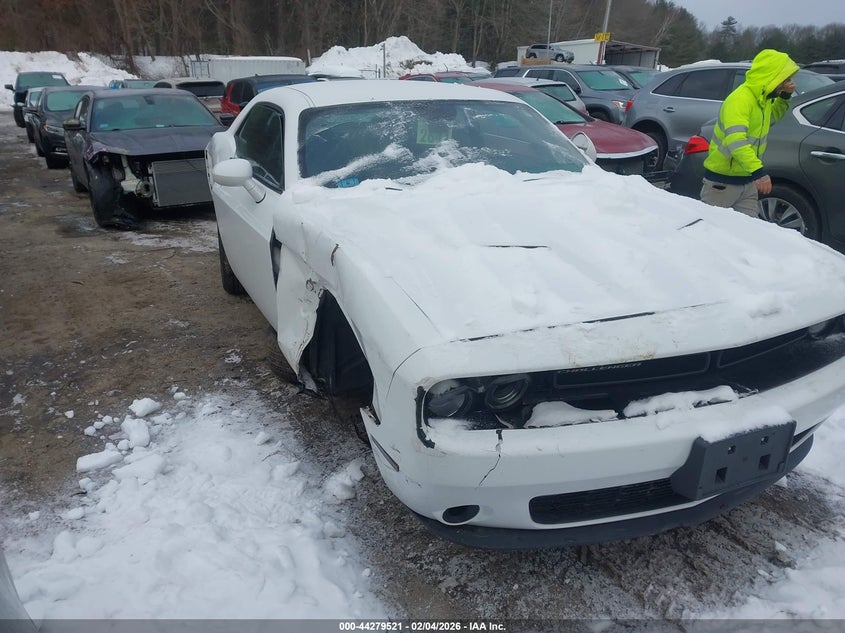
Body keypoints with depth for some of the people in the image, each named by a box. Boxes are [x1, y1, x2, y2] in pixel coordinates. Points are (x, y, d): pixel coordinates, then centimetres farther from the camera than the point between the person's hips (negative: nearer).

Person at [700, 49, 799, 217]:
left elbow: (772, 117, 32)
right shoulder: (740, 99, -22)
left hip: (748, 181, 9)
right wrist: (759, 171, -43)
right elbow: (736, 142, -35)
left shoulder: (762, 98, 8)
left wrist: (784, 98, 12)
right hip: (722, 180, -9)